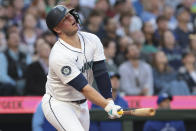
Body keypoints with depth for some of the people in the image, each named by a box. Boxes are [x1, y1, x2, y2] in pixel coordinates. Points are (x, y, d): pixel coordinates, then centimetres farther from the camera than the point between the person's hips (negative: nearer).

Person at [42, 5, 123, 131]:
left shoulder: (92, 40, -6)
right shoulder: (59, 56, -28)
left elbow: (101, 73, -10)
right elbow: (84, 88, -30)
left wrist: (110, 102, -22)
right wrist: (108, 106, -34)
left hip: (82, 104, 7)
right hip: (59, 104, -7)